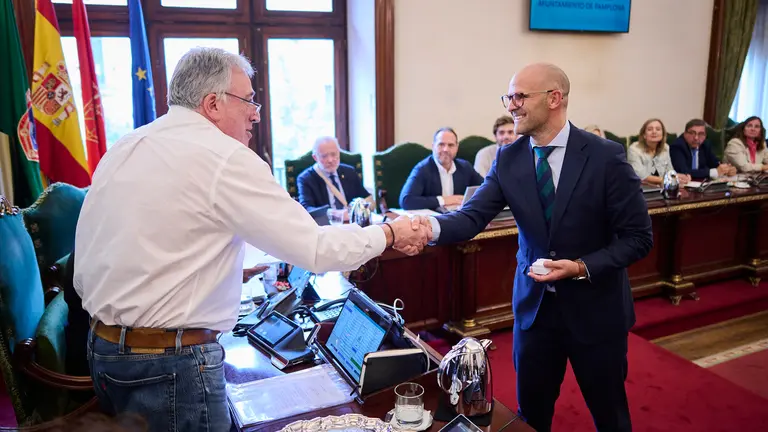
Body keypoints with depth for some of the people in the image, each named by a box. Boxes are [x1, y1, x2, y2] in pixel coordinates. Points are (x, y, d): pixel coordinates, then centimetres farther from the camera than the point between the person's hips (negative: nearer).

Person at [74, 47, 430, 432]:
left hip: (101, 347, 8)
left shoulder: (120, 150, 7)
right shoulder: (224, 158, -17)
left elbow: (83, 275, 10)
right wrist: (389, 234, -2)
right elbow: (315, 249, -17)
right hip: (171, 361, -8)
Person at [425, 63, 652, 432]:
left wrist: (581, 267, -24)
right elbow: (472, 217, -15)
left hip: (594, 307, -2)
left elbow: (638, 237, -12)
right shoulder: (508, 159, -5)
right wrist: (431, 226, -35)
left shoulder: (605, 156, -15)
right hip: (534, 306, 3)